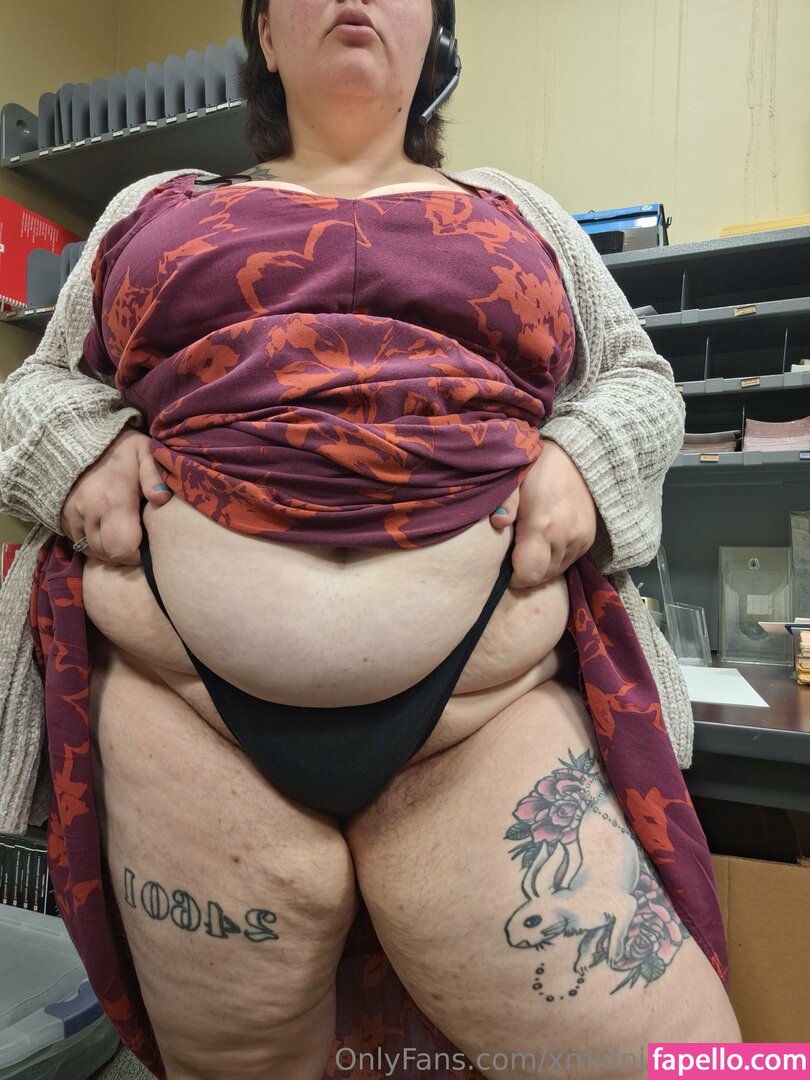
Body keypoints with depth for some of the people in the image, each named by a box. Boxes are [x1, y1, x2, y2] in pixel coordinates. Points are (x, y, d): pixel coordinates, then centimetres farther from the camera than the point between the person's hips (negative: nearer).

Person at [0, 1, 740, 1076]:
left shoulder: (520, 212, 20)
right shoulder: (155, 209, 21)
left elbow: (639, 376, 20)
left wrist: (583, 458, -2)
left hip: (499, 709, 1)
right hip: (188, 708, 2)